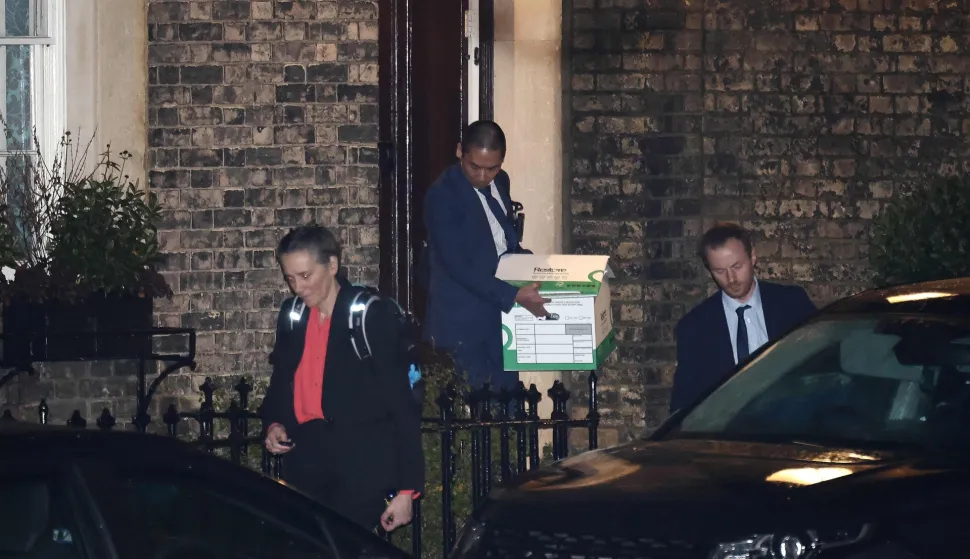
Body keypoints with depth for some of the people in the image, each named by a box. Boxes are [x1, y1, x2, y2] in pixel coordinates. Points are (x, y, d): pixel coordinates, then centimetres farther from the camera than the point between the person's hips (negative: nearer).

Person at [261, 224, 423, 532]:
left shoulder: (372, 314, -6)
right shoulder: (292, 315, 11)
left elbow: (402, 403, -7)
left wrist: (407, 489, -11)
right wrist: (273, 424, 2)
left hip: (360, 469, -5)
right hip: (304, 464, 5)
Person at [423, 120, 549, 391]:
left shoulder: (500, 182, 6)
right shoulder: (442, 195, -17)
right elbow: (457, 265, -22)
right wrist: (513, 295, -27)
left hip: (501, 310, 7)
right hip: (462, 317, -7)